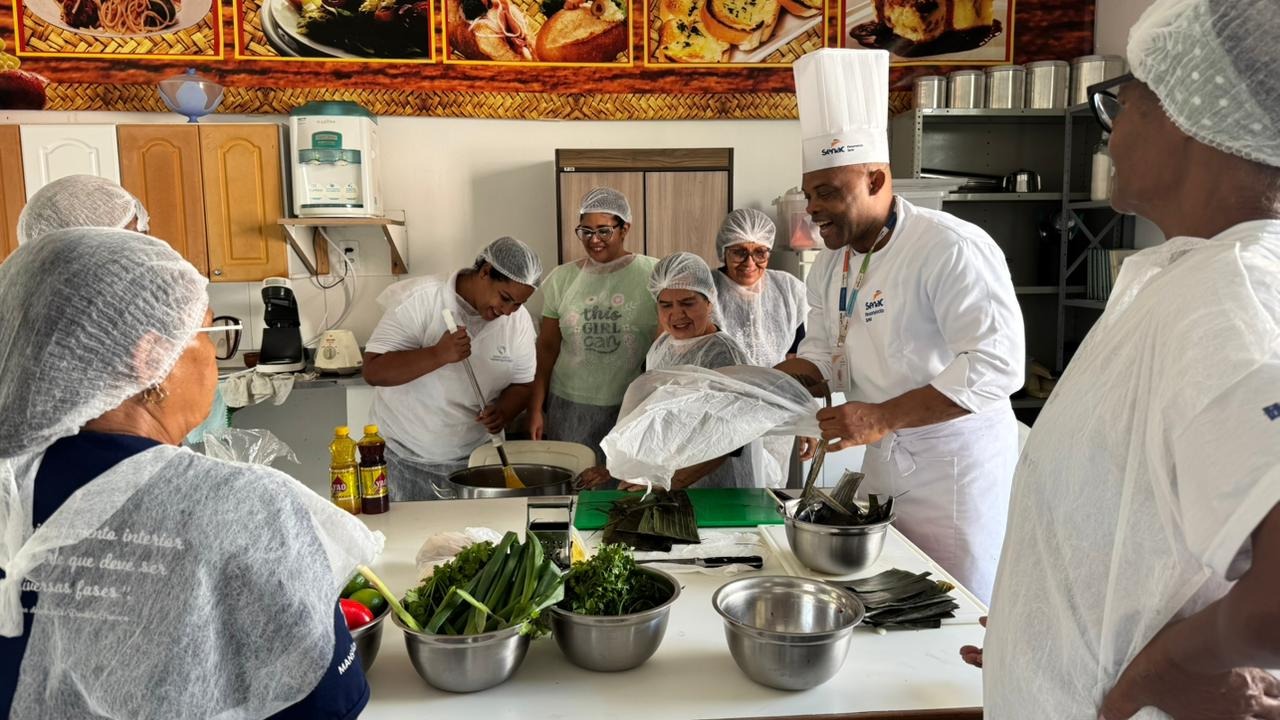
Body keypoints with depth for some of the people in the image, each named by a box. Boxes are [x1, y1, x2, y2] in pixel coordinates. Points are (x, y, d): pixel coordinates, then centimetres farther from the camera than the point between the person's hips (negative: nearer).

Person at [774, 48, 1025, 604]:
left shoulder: (950, 247, -21)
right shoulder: (831, 265, 5)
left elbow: (996, 364, -27)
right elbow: (823, 353, 14)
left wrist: (882, 417, -31)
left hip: (955, 468, -7)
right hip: (883, 463, 8)